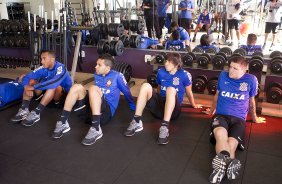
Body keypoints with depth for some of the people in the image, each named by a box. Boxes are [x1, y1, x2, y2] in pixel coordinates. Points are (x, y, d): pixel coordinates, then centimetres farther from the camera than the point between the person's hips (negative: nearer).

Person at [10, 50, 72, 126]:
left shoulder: (60, 68, -25)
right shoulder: (43, 68, -8)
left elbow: (54, 82, -42)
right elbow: (27, 77, -9)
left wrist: (33, 87, -38)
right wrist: (27, 87, -32)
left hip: (63, 95, -6)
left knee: (55, 86, -37)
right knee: (31, 81, -10)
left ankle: (36, 113, -36)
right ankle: (24, 110, -22)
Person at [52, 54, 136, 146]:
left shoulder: (117, 76, 1)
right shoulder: (97, 75, 17)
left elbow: (127, 92, 11)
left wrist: (134, 108, 21)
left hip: (105, 113, -5)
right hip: (89, 111, 6)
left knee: (93, 88, -31)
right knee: (77, 87, -16)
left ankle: (96, 129, -40)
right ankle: (63, 123, -19)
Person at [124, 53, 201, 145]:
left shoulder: (184, 75, -4)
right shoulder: (161, 72, 6)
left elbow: (189, 92, 10)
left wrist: (194, 105, 21)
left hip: (173, 110, -3)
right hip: (159, 106, 4)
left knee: (171, 89, -34)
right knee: (145, 86, -20)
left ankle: (165, 127, -45)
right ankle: (136, 122, -26)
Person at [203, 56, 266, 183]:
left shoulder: (251, 80, 7)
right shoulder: (223, 75, 12)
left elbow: (251, 100, 22)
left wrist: (254, 118, 34)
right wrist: (212, 110, 38)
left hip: (239, 118, 1)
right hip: (221, 115, -1)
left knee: (231, 144, -33)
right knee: (220, 133, -38)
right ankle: (228, 165, -59)